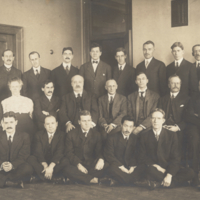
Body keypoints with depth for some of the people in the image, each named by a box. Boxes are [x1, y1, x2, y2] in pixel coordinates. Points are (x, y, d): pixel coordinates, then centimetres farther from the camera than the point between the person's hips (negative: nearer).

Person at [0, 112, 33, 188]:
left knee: (28, 169, -36)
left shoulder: (24, 136, 4)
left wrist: (12, 165, -25)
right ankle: (15, 182, -23)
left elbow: (23, 156, -4)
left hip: (16, 168, 0)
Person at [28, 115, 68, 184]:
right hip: (42, 162, 2)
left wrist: (51, 166, -30)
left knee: (65, 161, -31)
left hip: (55, 163, -1)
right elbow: (38, 152, -10)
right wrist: (45, 165, -28)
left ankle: (38, 176, -29)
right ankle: (54, 177, -35)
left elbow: (59, 152, -15)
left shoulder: (61, 135, -2)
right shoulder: (39, 134, 3)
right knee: (30, 159, -26)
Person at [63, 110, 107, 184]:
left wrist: (101, 159, -24)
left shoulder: (96, 134, 9)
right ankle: (92, 179, -33)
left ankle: (80, 177, -28)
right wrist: (78, 164, -20)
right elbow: (69, 152, -2)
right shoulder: (71, 134, 4)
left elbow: (99, 151, 2)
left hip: (92, 165, 1)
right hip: (76, 165, -1)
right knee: (67, 170, -35)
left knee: (103, 168, -31)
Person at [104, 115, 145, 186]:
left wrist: (132, 166, -13)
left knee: (143, 168, -27)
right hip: (117, 166, -4)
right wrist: (122, 167, -18)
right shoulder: (112, 138, 0)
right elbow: (109, 156, -8)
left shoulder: (135, 138, 11)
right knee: (112, 170, -39)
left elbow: (135, 155, 8)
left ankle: (117, 180, -27)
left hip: (130, 167, 4)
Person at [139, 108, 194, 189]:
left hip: (170, 169, 2)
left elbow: (176, 157, -3)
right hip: (154, 168, -2)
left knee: (190, 173, -24)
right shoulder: (145, 137, 5)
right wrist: (158, 168, -15)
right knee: (150, 170, -37)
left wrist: (169, 175, -19)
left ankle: (160, 182, -20)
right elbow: (143, 157, 1)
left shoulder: (172, 135, 3)